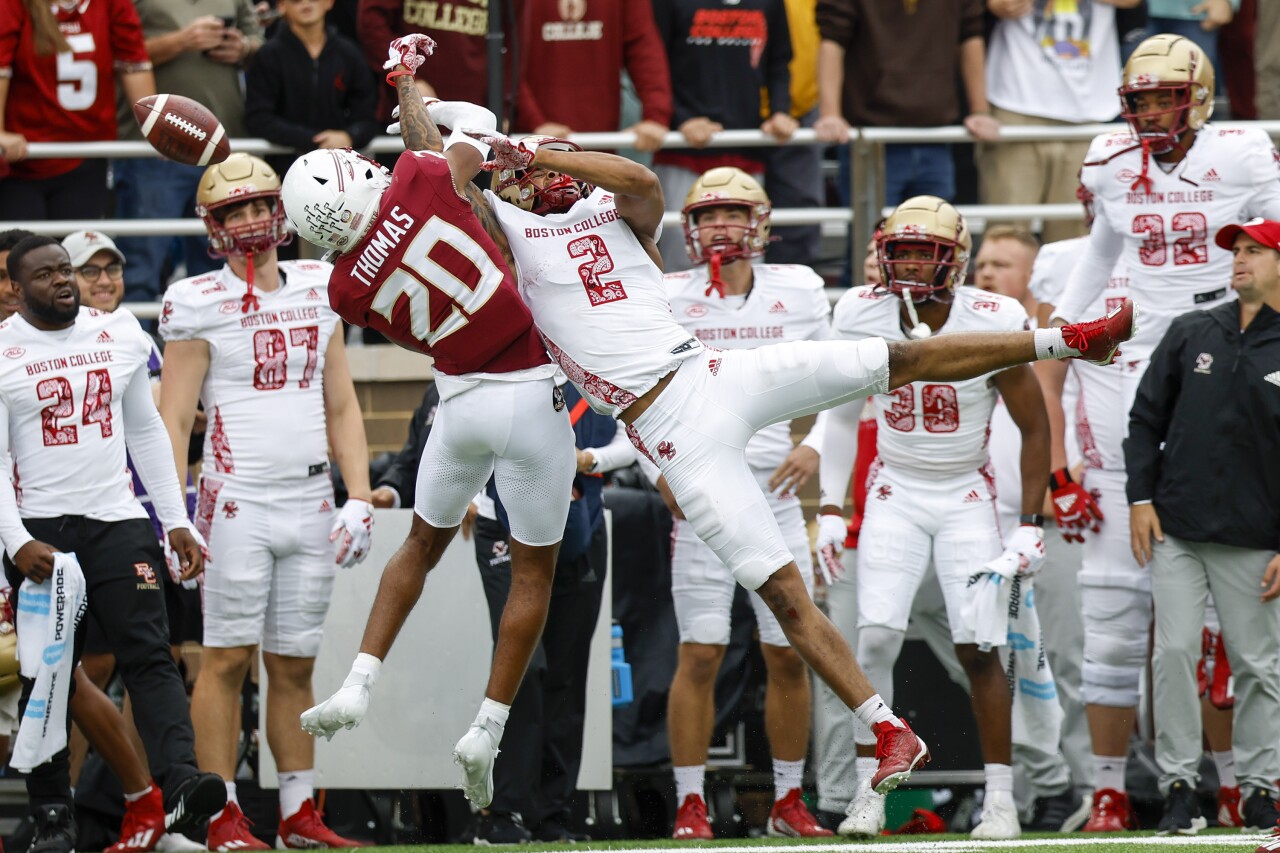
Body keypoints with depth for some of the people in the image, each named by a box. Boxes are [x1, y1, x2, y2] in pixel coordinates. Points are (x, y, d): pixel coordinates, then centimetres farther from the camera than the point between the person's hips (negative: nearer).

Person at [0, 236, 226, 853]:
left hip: (117, 522, 3)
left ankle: (179, 783, -26)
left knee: (149, 655, -12)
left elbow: (147, 432, 17)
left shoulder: (121, 336, 9)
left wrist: (177, 522, 12)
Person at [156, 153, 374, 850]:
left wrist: (359, 496, 6)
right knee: (228, 658, -5)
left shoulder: (317, 291, 12)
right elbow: (172, 420, -5)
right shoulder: (199, 305, -2)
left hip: (310, 504, 5)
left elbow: (342, 406, 16)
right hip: (236, 500, -5)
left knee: (294, 664, 7)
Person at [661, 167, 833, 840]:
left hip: (774, 490, 2)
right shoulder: (667, 299, 0)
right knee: (700, 655, -7)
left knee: (789, 653, 3)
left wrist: (815, 445, -2)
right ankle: (690, 806, -2)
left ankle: (788, 802, 14)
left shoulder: (798, 291, 6)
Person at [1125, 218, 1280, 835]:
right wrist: (1141, 498, 0)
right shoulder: (1191, 334, 7)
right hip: (1176, 529, 2)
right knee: (1175, 652, -4)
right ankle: (1180, 785, 2)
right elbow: (1146, 419, 11)